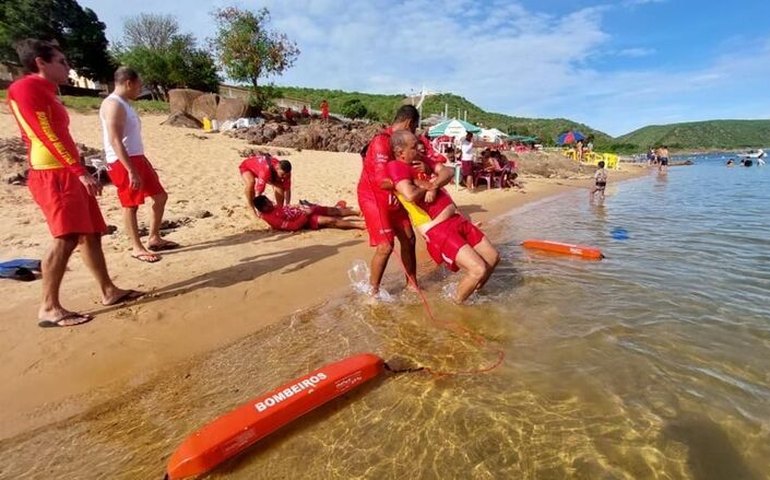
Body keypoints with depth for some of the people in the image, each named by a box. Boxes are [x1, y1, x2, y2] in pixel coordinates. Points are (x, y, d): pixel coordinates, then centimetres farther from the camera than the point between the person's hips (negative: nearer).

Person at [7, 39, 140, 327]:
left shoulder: (45, 92, 23)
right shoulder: (26, 87, -5)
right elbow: (46, 136, -15)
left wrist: (80, 173, 16)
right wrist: (80, 171, -21)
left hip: (67, 174, 10)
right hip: (53, 176, -10)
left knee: (90, 235, 8)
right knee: (66, 238, -16)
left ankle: (109, 292, 14)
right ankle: (49, 308, -10)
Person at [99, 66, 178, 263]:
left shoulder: (124, 104, 17)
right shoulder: (114, 104, -14)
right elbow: (115, 141, -22)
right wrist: (131, 171, -27)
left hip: (137, 158, 10)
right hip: (123, 162, -10)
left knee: (160, 196, 12)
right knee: (131, 205, -2)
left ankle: (154, 239, 21)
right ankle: (137, 248, 9)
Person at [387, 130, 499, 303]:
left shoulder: (419, 160, 13)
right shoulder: (397, 167, -14)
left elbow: (448, 172, 7)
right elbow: (410, 196, -32)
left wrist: (434, 186, -14)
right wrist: (428, 185, -10)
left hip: (456, 219, 9)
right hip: (437, 229, -9)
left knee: (493, 258, 14)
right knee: (479, 269, -17)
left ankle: (473, 294, 36)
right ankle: (456, 305, 10)